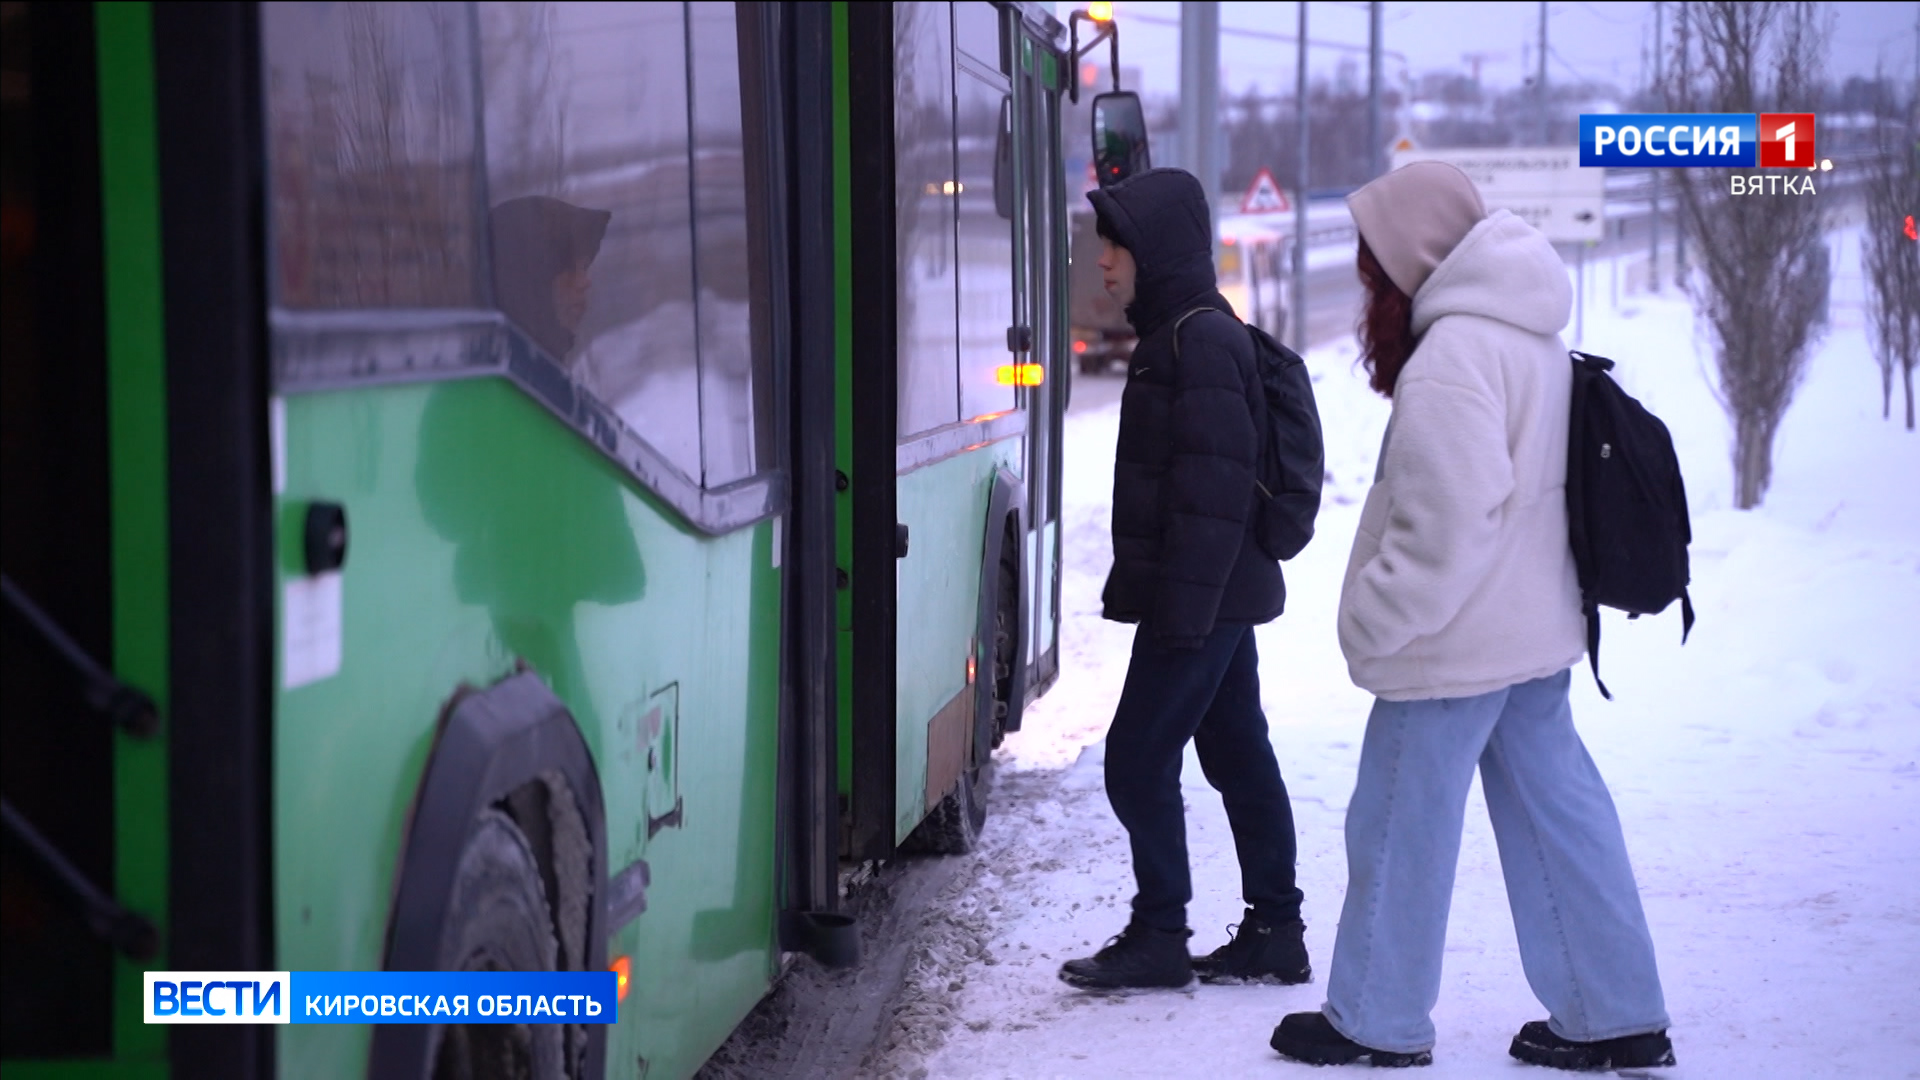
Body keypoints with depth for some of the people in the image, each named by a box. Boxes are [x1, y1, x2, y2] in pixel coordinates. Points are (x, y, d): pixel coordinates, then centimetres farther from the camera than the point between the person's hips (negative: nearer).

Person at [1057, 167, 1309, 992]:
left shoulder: (1201, 339, -16)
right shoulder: (1181, 333, 16)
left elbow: (1211, 484, -22)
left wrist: (1183, 604, -23)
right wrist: (1138, 584, 21)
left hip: (1202, 597, -10)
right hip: (1222, 597, 10)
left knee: (1138, 759, -6)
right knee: (1239, 759, 11)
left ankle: (1158, 937, 1)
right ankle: (1274, 933, 15)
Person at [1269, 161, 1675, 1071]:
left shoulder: (1452, 356, -20)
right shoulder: (1532, 340, 12)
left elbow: (1446, 524, -25)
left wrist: (1374, 621, -15)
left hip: (1455, 645, -9)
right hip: (1535, 632, 10)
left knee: (1400, 825, 4)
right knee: (1555, 812, 12)